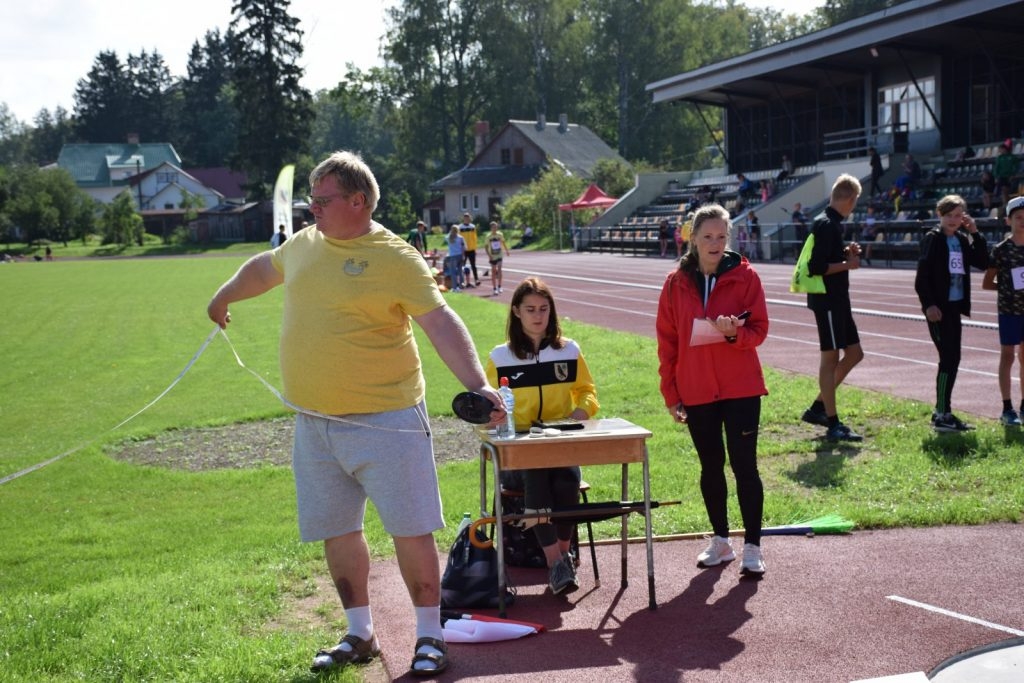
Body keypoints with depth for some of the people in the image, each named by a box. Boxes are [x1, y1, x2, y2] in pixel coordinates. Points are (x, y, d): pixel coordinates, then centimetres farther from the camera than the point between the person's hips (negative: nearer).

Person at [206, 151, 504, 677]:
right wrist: (223, 299, 44)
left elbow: (441, 323, -20)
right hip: (314, 423, 7)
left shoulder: (395, 258, -13)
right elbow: (262, 269, 29)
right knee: (337, 533, 13)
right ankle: (360, 635, 29)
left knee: (410, 531, 0)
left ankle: (429, 637, 16)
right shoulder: (304, 243, 8)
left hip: (385, 420, -6)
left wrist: (476, 384, -32)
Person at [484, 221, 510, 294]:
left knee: (499, 270, -11)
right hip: (492, 257, -1)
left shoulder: (500, 234, -3)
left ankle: (499, 287, -2)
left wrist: (506, 251, 17)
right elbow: (486, 246, -3)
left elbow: (503, 243, 14)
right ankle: (495, 288, 10)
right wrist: (489, 255, -12)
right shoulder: (488, 236, -8)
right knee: (493, 271, 4)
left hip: (499, 256, 1)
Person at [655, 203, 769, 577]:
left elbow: (759, 329, -2)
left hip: (740, 388, -2)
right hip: (696, 391, 2)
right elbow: (666, 341, 4)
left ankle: (752, 546, 7)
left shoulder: (745, 276, -3)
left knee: (744, 466, -1)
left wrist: (735, 332, -25)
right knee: (711, 466, 13)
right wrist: (671, 393, 2)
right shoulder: (676, 283, 2)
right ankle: (721, 540, 27)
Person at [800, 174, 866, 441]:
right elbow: (816, 267, -24)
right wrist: (848, 264, -14)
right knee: (830, 358, -4)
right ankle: (833, 424, 2)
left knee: (854, 353, 13)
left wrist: (846, 252, 8)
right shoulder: (825, 224, -17)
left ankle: (818, 408, 18)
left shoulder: (833, 223, 14)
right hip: (826, 300, -10)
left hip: (838, 299, 10)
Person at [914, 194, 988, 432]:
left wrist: (975, 233, 0)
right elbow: (922, 275, -12)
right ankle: (942, 416, -5)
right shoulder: (932, 239, -7)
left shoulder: (962, 240, 12)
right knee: (949, 357, -9)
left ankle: (942, 411, 18)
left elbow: (983, 263, 5)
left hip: (955, 306, 7)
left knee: (952, 359, 9)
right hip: (938, 307, -7)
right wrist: (929, 304, -19)